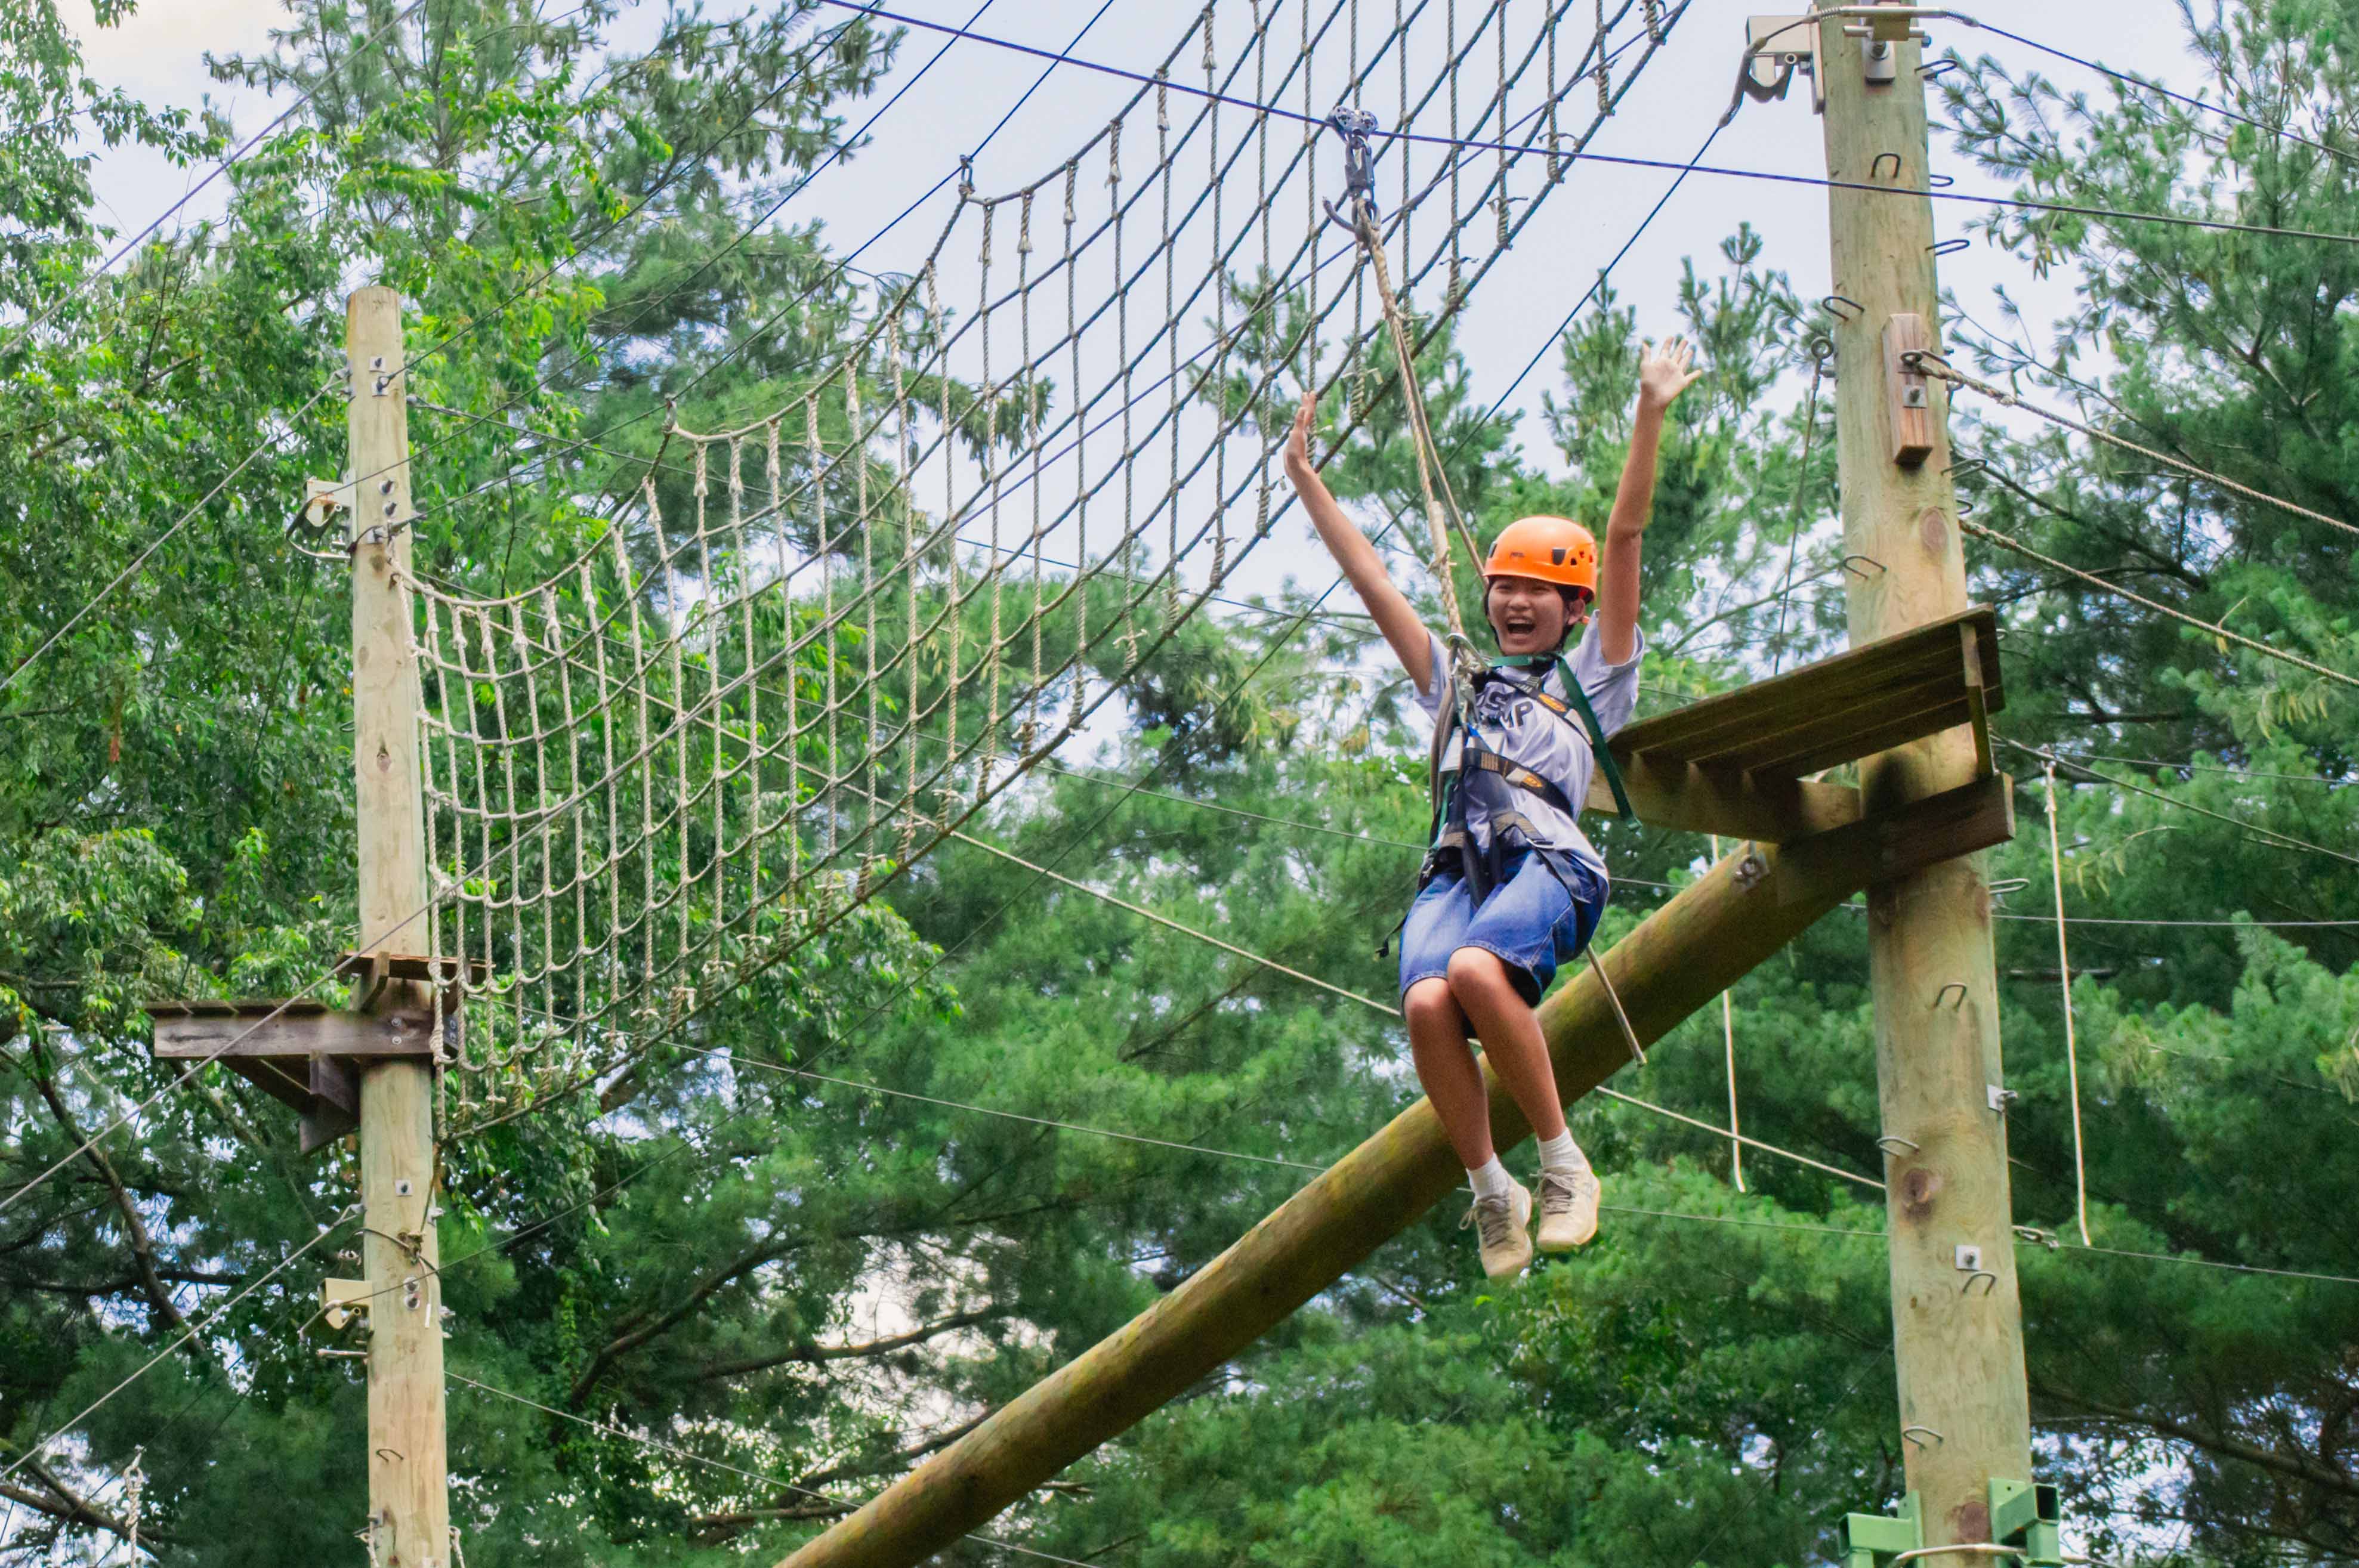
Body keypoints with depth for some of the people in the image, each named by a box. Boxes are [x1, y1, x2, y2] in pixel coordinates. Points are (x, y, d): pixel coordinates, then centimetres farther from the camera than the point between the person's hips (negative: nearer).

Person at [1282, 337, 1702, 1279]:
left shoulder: (1588, 680, 23)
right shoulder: (1456, 682, 34)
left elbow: (1624, 540, 16)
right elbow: (1368, 578, 34)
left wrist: (1650, 417, 10)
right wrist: (1305, 478, 31)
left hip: (1546, 865, -3)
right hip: (1456, 869, 4)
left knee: (1476, 971, -36)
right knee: (1425, 1004, -29)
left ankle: (1564, 1165, -24)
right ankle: (1489, 1190, -18)